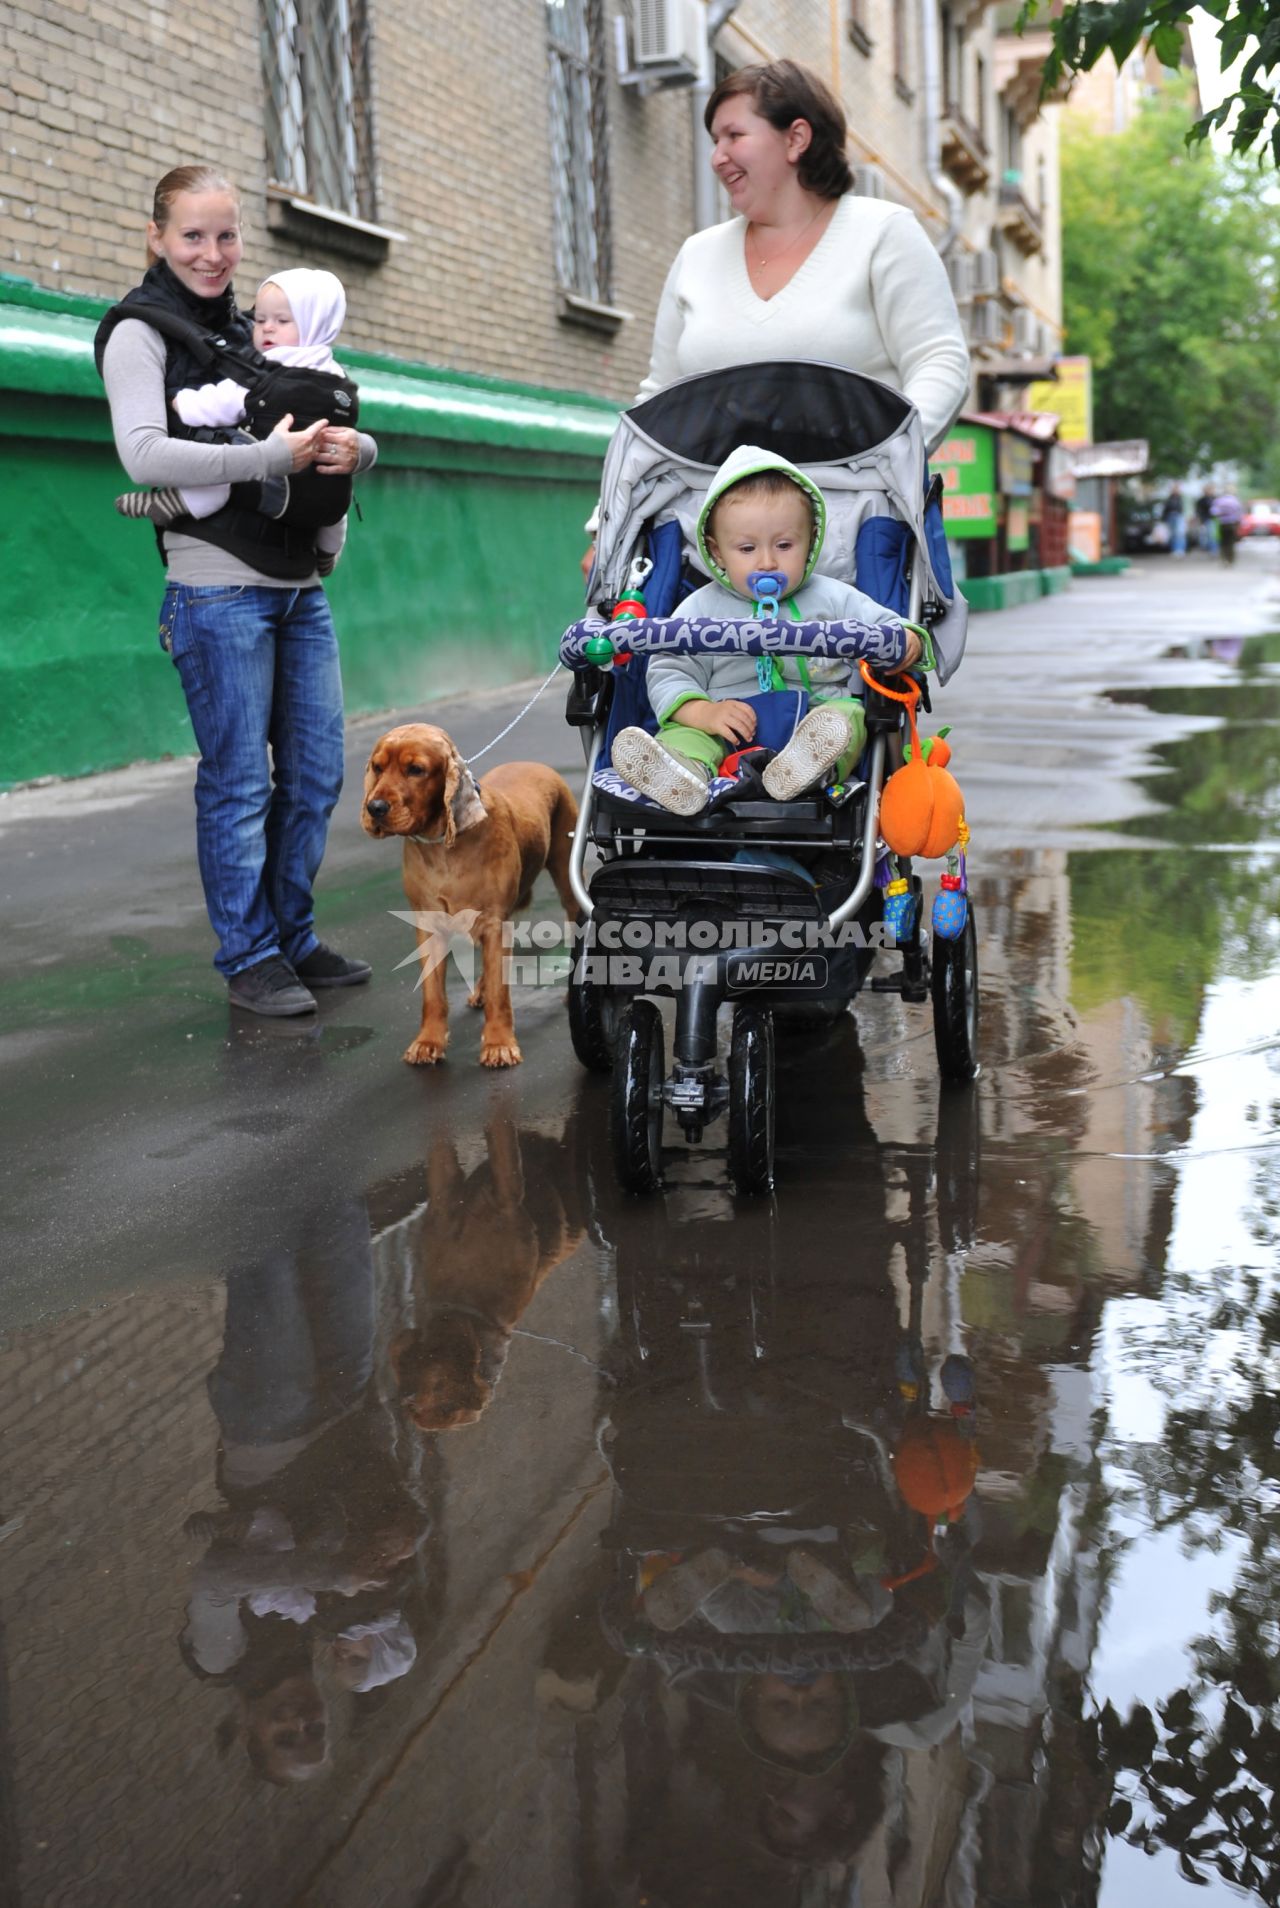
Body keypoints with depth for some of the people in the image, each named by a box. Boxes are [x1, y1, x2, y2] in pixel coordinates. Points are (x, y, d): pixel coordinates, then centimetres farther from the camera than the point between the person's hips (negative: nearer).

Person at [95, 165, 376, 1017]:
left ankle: (294, 938, 23)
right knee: (239, 781, -2)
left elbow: (337, 436, 18)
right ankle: (249, 957, 9)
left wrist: (353, 447, -6)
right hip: (218, 589, -7)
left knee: (315, 773, 9)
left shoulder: (253, 334, 16)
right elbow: (145, 454, -19)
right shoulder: (140, 332, -3)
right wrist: (272, 456, -22)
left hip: (299, 587, 7)